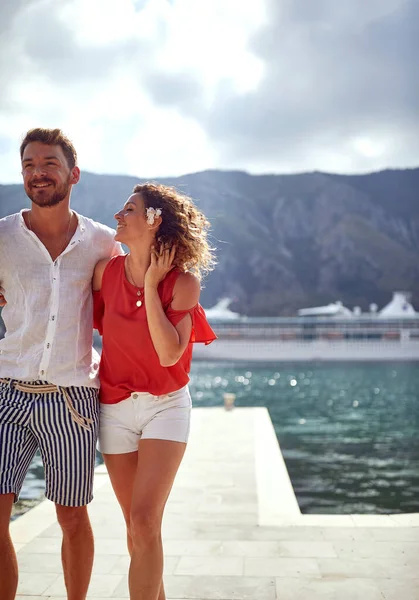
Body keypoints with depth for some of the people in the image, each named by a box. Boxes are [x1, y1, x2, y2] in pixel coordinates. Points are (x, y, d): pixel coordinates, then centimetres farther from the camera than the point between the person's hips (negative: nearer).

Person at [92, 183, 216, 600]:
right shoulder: (107, 271, -3)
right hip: (114, 408, 3)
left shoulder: (183, 283, -12)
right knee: (137, 527, 9)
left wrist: (151, 285, -19)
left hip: (166, 406, -3)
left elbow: (169, 353, -22)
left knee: (144, 522, -16)